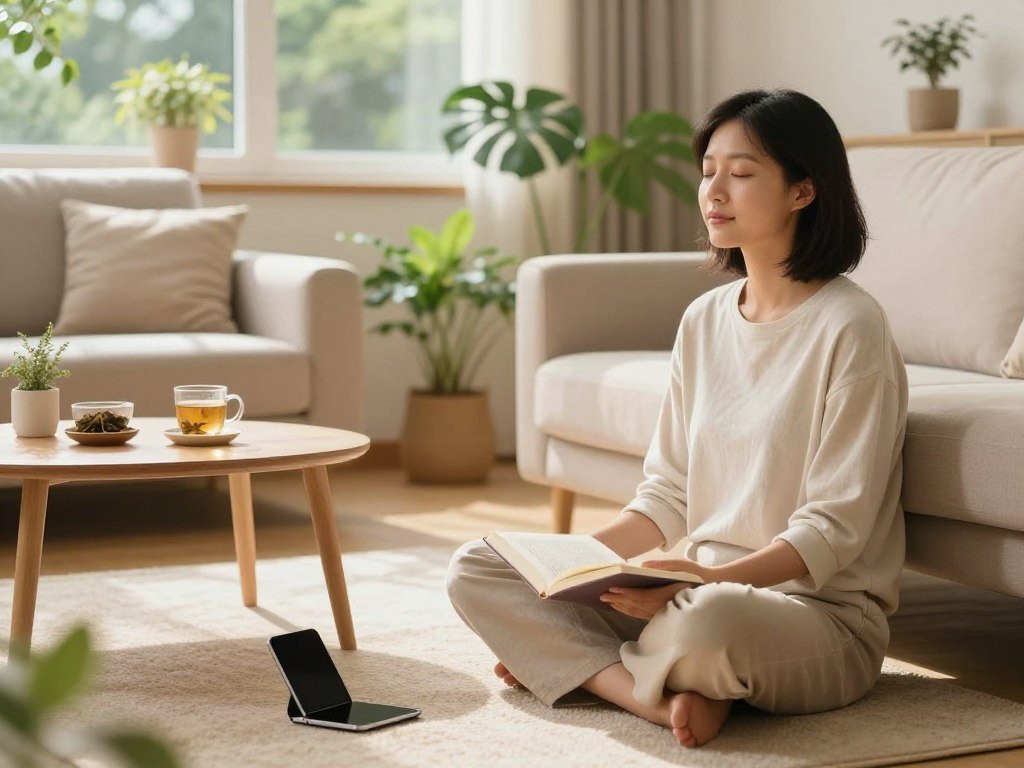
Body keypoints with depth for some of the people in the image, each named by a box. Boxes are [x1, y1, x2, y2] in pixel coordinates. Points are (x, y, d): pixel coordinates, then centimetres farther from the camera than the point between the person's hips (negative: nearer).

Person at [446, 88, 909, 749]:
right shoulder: (704, 320, 10)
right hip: (702, 590, 8)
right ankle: (658, 697, -19)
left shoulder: (848, 326, -12)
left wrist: (707, 579, -29)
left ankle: (569, 662, -11)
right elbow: (670, 494, 11)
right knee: (475, 569, -3)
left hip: (822, 614, -7)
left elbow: (835, 528, -16)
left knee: (709, 620, -43)